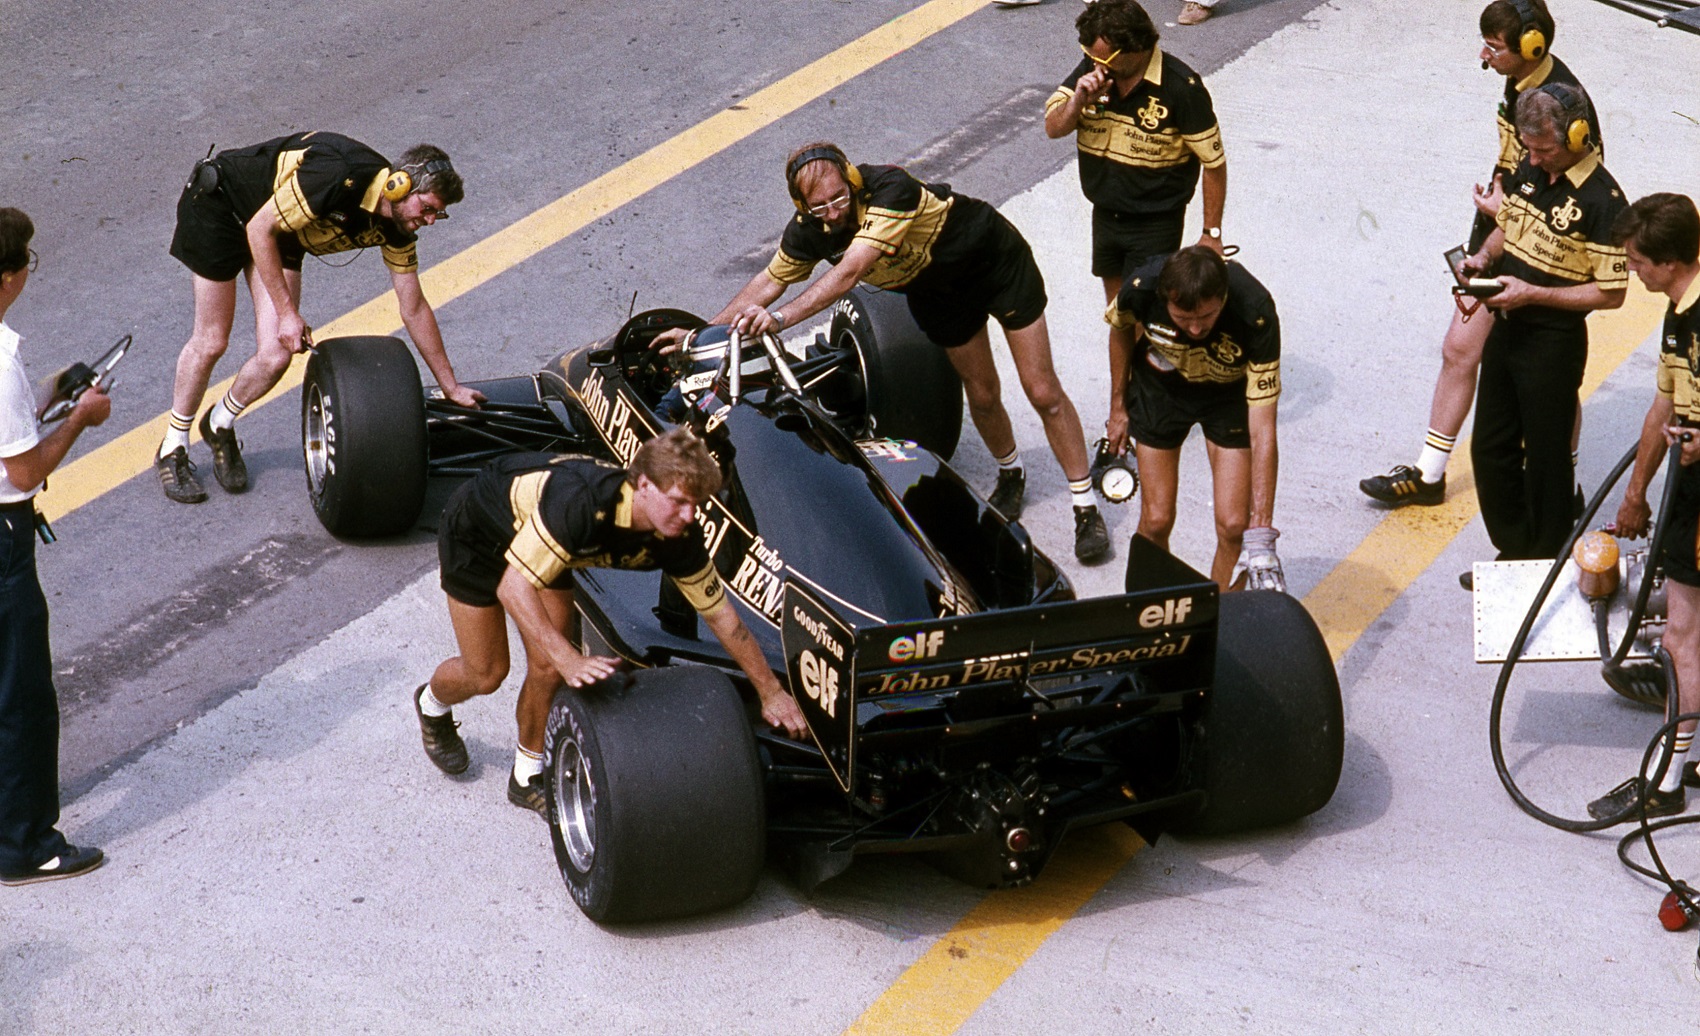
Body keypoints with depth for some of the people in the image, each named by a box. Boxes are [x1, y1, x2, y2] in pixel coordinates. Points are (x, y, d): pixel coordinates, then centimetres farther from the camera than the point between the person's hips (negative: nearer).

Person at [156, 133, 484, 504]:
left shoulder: (397, 228, -15)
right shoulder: (339, 177, -37)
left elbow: (414, 308, -3)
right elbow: (260, 228, -27)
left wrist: (451, 387, 1)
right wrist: (287, 313, -24)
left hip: (282, 234, 6)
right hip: (219, 203, -6)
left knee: (276, 355, -9)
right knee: (211, 342, -3)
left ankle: (221, 424, 19)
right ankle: (173, 448, 18)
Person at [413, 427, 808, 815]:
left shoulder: (679, 538, -24)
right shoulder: (582, 502, -45)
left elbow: (720, 613, -11)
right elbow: (512, 587, -44)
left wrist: (771, 691, -9)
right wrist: (569, 660, -52)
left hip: (539, 539, 5)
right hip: (474, 532, -5)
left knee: (548, 665, -4)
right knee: (487, 672, 2)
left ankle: (528, 776, 17)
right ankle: (432, 704, 35)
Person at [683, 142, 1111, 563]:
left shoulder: (890, 189, -41)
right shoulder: (809, 230, -20)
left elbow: (851, 271, -48)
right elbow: (770, 280, -4)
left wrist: (781, 317, -56)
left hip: (995, 260, -5)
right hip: (938, 288, 5)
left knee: (1043, 393, -3)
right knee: (982, 396, 10)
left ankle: (1086, 507, 9)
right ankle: (1010, 474, 40)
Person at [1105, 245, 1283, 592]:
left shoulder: (1255, 313, -37)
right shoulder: (1142, 287, -33)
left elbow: (1262, 432, -34)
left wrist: (1260, 536, -38)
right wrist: (1120, 406, 7)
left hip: (1230, 393, -1)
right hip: (1160, 389, 1)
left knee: (1233, 526, -9)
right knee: (1156, 520, -1)